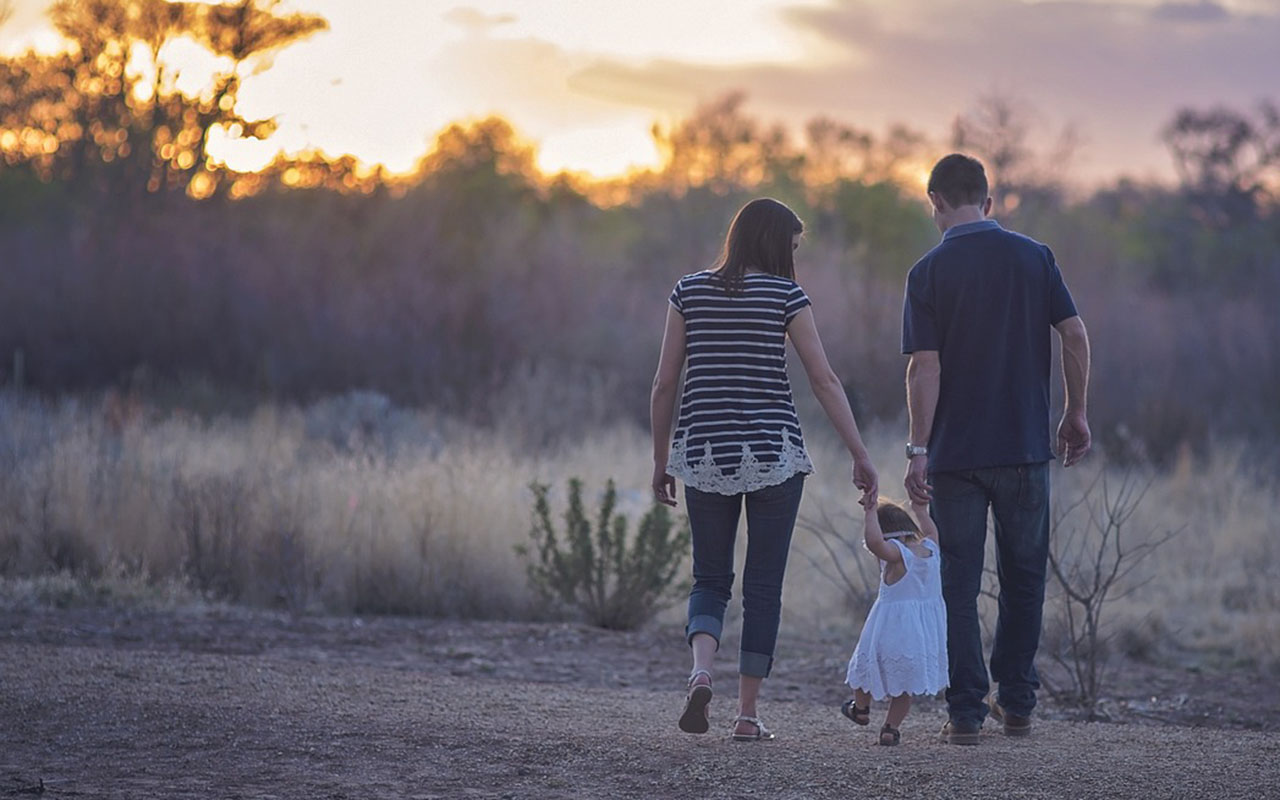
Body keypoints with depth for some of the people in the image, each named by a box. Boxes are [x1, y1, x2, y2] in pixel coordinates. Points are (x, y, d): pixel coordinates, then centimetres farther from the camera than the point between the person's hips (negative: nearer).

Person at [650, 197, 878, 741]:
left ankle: (701, 672, -15)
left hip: (704, 453, 2)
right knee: (763, 586, 7)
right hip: (773, 453, -2)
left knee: (710, 579, 12)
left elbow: (664, 384, 4)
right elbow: (824, 381, -5)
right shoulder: (785, 294, -3)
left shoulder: (689, 291, 5)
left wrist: (661, 460, 13)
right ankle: (748, 713, 7)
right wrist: (860, 456, -1)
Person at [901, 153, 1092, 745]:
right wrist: (1076, 413, 9)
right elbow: (1075, 335, -2)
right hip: (1026, 446, 2)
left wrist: (917, 450, -10)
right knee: (1023, 579, 15)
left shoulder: (930, 272, -5)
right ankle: (1016, 704, 18)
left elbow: (925, 367, -11)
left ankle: (967, 713, 1)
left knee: (959, 585, 4)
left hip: (955, 453, -2)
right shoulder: (1034, 257, 2)